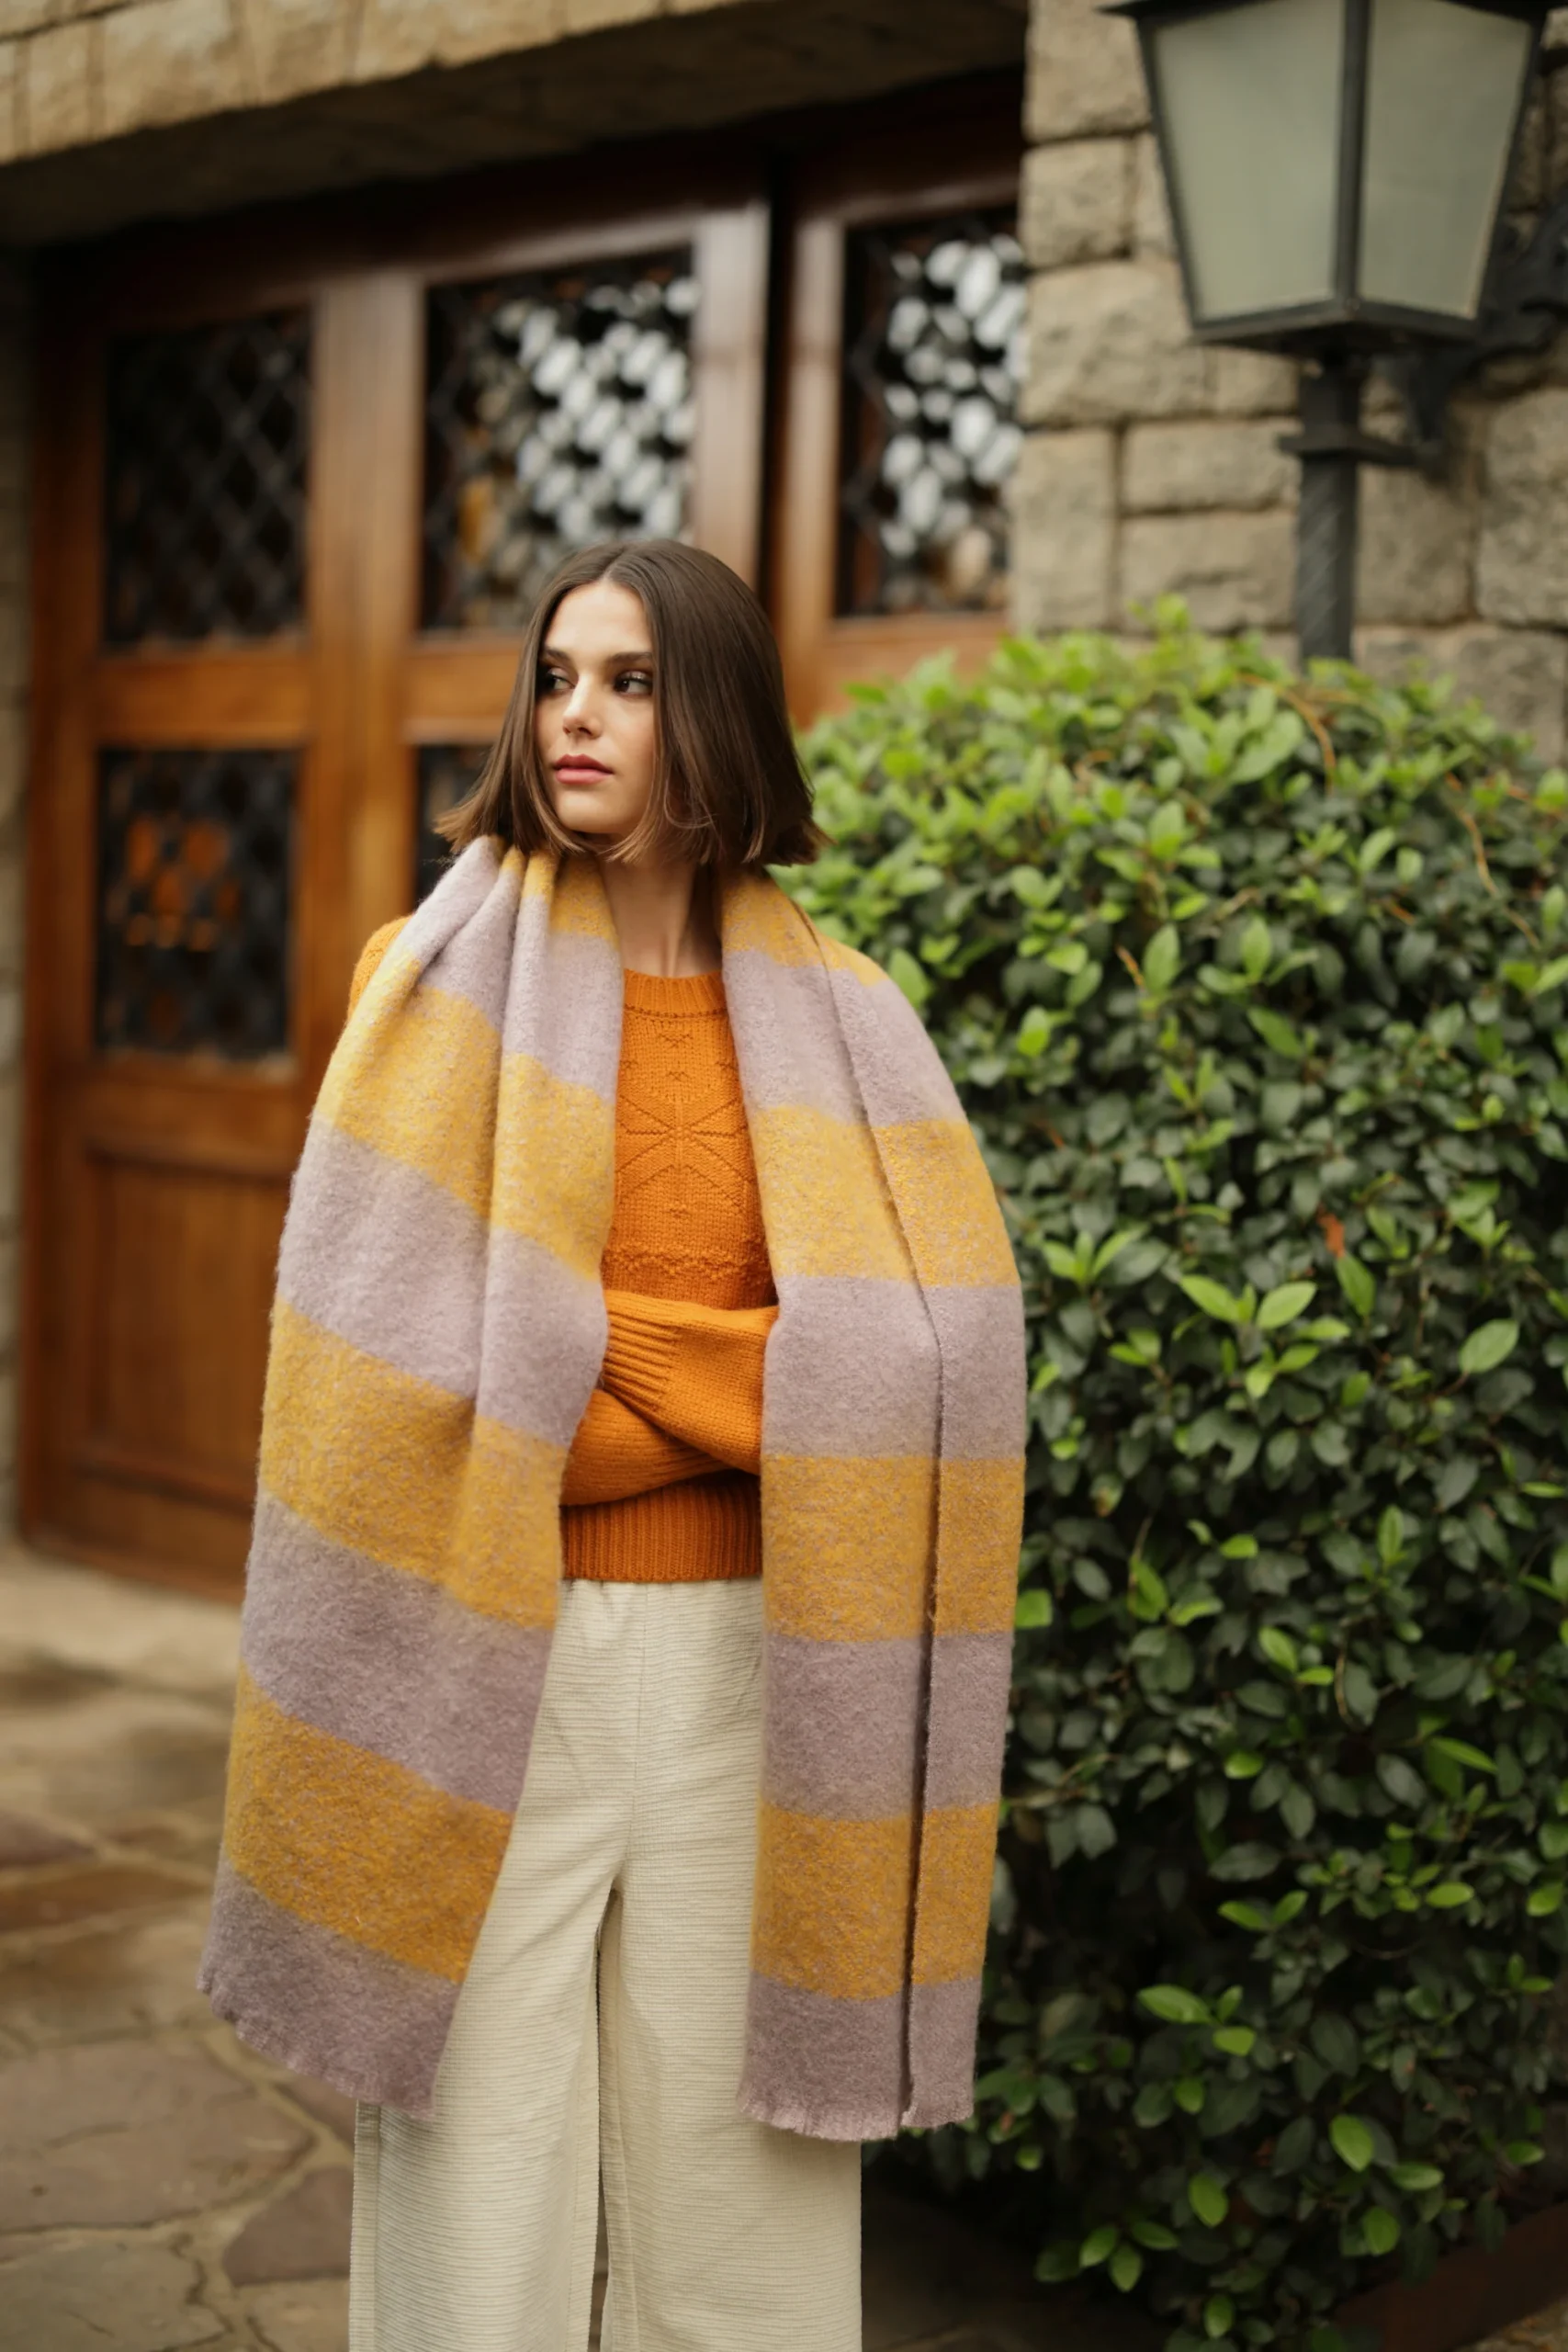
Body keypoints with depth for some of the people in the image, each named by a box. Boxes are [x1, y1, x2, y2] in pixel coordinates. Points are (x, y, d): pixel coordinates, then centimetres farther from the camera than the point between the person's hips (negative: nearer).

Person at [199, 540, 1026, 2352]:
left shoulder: (832, 1024, 6)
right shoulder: (440, 979, 1)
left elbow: (925, 1358, -5)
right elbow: (414, 1355, -8)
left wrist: (588, 1351, -10)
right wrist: (736, 1388, -9)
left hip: (747, 1659, 2)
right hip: (498, 1652, -1)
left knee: (739, 2190, 10)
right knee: (475, 2184, 5)